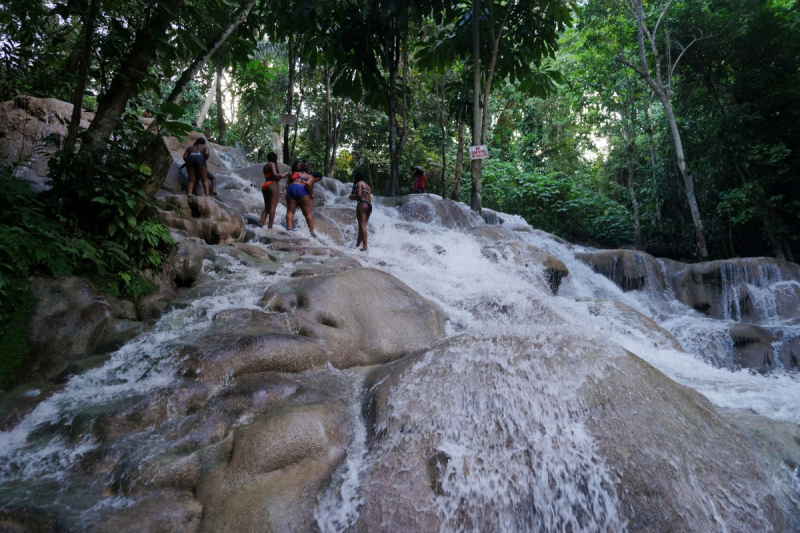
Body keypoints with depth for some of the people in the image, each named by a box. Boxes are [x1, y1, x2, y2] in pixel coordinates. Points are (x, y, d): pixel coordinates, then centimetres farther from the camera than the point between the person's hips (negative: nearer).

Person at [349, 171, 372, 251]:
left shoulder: (359, 183, 0)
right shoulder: (367, 185, 25)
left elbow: (359, 195, -13)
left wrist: (352, 197, 3)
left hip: (362, 204, -9)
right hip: (369, 205, 9)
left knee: (362, 226, -13)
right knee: (362, 226, 11)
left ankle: (365, 247, -22)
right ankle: (357, 245, 16)